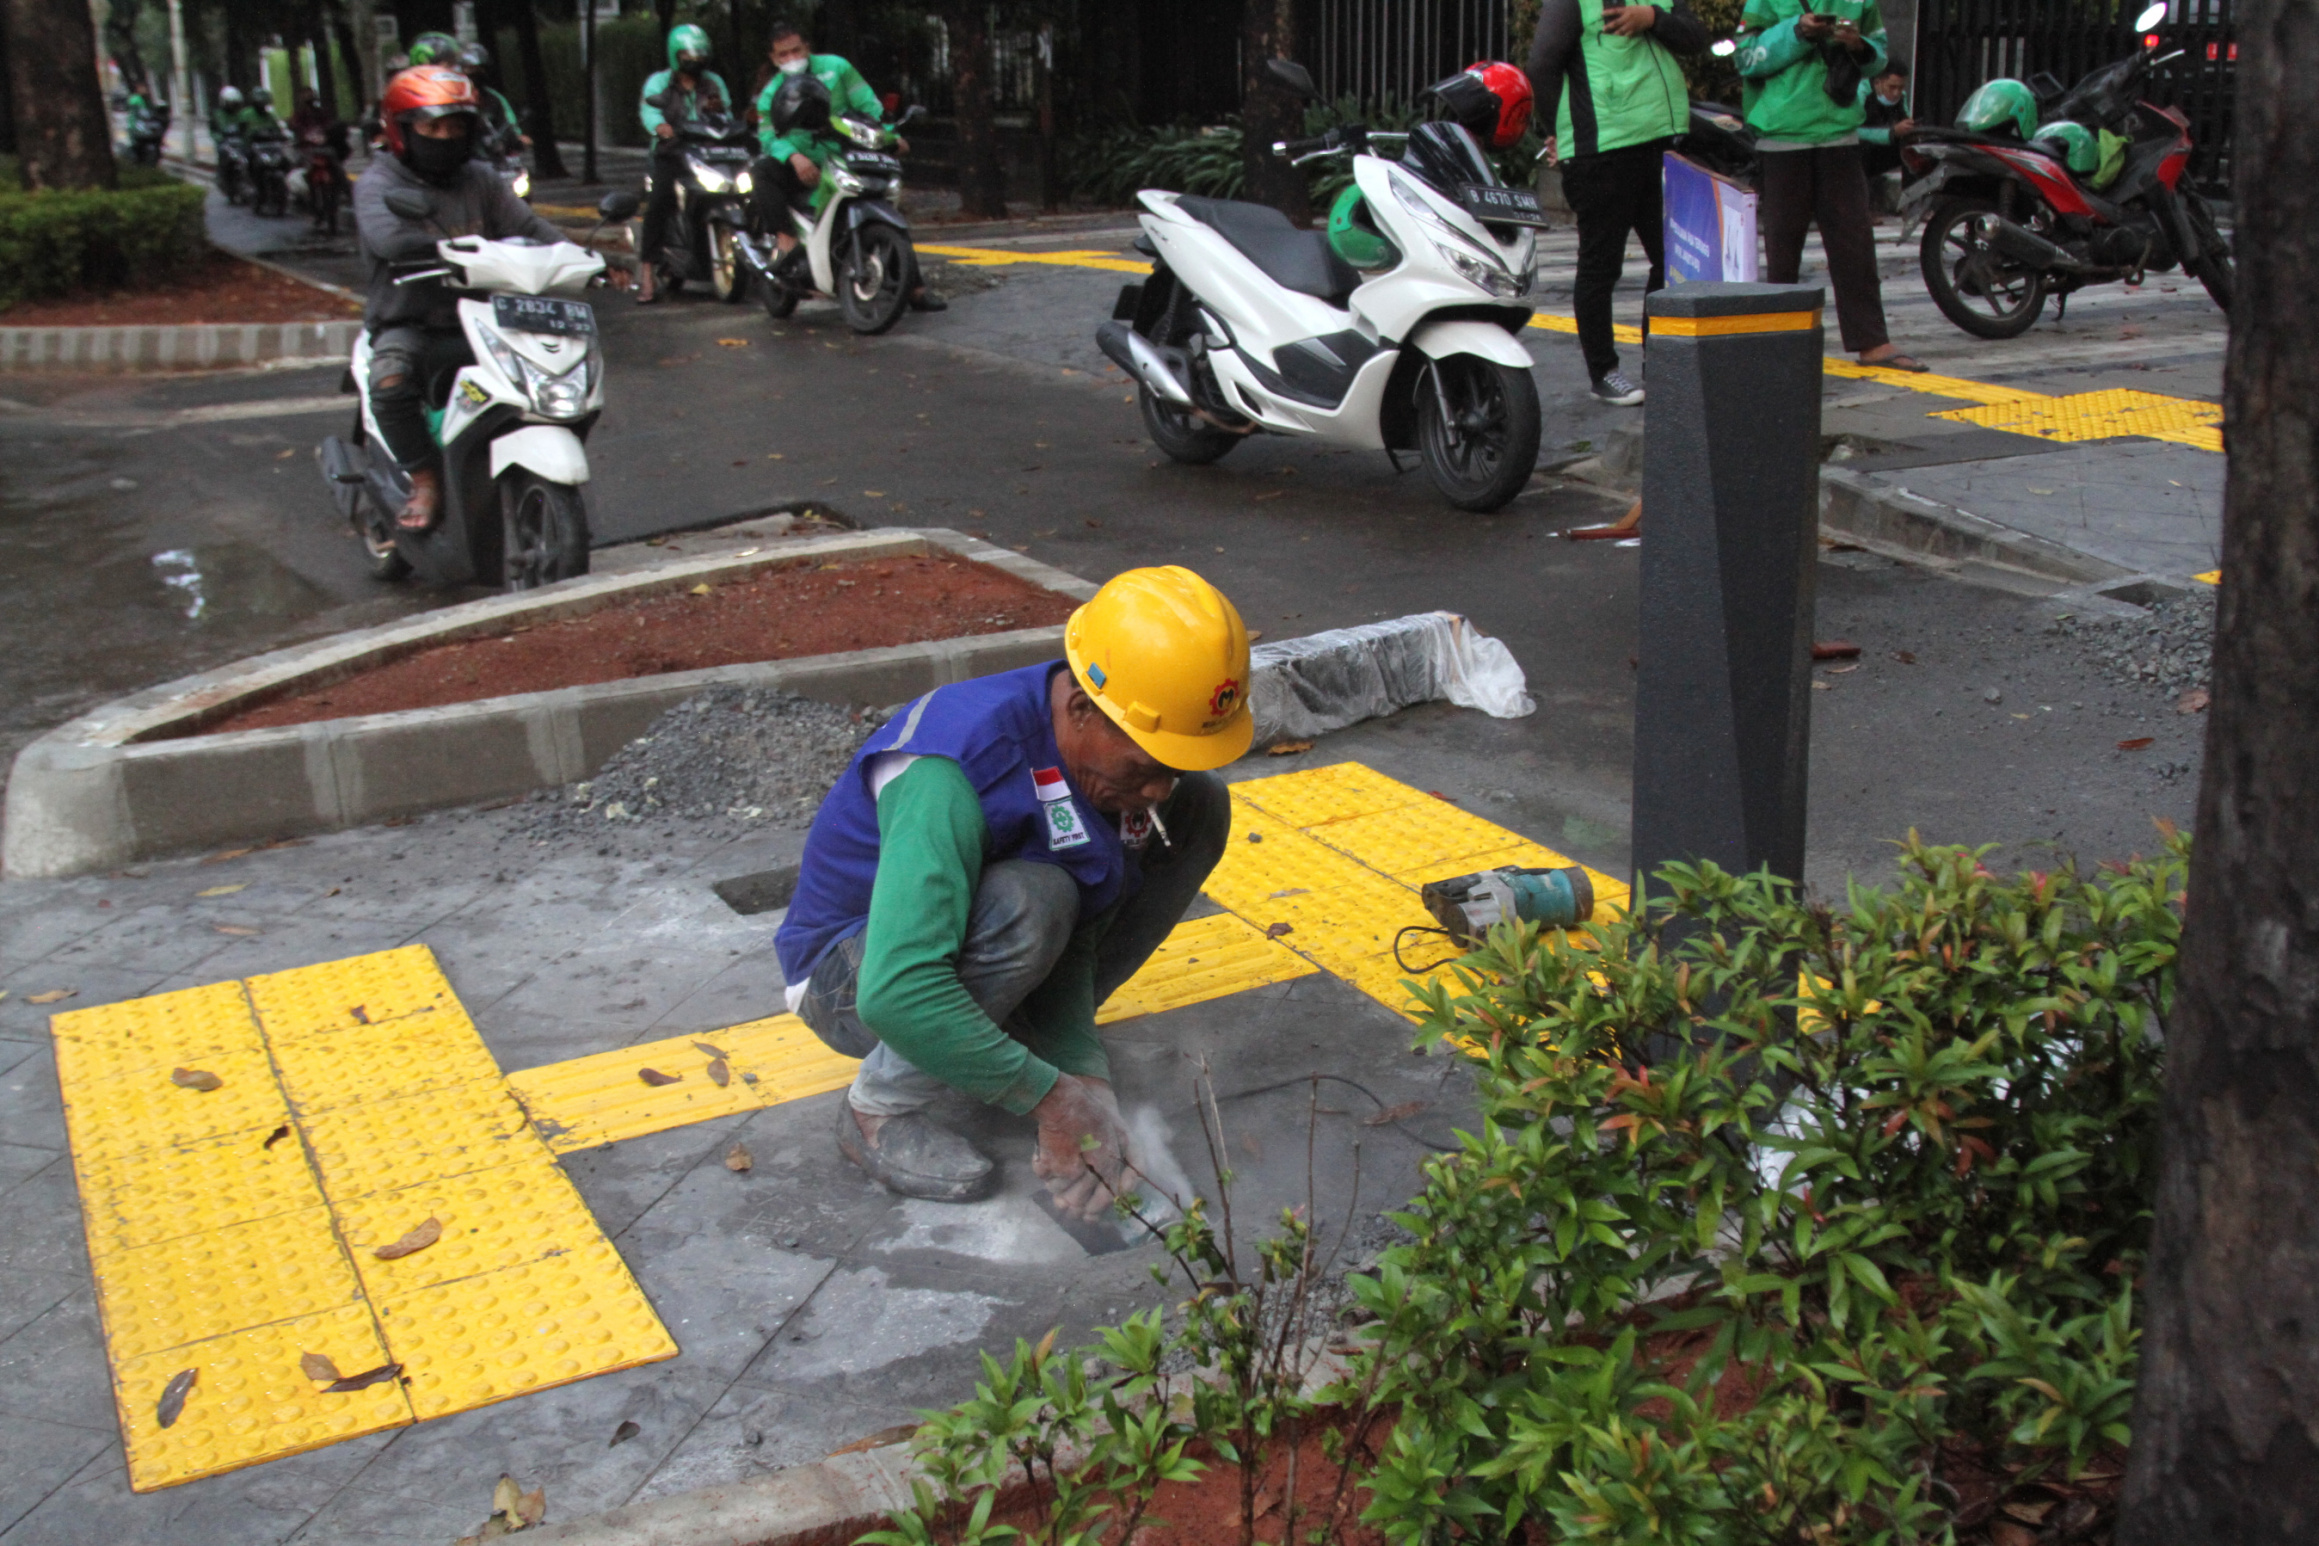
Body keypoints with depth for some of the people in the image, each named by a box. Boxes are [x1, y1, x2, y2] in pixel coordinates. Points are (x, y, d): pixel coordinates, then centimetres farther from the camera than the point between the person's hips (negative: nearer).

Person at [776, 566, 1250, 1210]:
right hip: (852, 978, -7)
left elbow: (1077, 940, -13)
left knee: (1201, 809, -4)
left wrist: (1081, 1072, -28)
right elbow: (896, 995, -44)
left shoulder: (1115, 755, -14)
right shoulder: (953, 775, -38)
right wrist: (1048, 1095, -38)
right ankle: (879, 1109, -16)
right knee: (1028, 900, -39)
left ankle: (1019, 1028, 5)